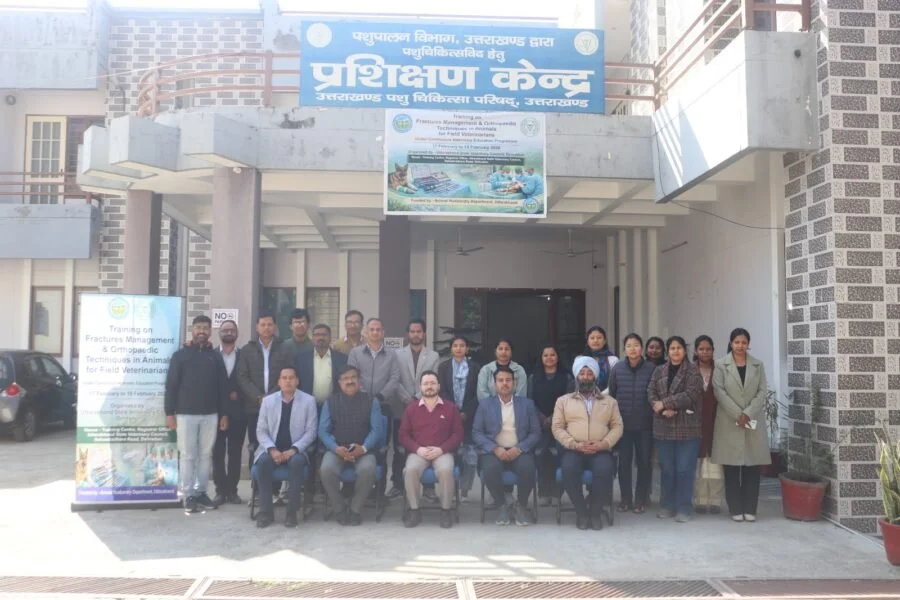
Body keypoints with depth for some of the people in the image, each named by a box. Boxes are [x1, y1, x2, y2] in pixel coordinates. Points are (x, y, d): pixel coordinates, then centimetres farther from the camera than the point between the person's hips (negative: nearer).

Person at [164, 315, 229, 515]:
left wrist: (224, 413, 3)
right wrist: (169, 412, -7)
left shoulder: (215, 356, 9)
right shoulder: (180, 355, 2)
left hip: (210, 415, 3)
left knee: (206, 454, 6)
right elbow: (171, 385, -1)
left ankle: (201, 492, 14)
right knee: (188, 455, -1)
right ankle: (188, 495, 5)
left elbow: (223, 386, 9)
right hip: (186, 414, -3)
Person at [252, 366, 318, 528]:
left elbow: (310, 431, -3)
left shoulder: (308, 400, 0)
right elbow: (261, 430, 4)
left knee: (297, 462, -34)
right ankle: (266, 511, -20)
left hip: (295, 450, -2)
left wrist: (293, 449, -17)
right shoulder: (268, 400, 6)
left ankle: (292, 511, -24)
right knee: (263, 461, -30)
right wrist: (272, 449, -14)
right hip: (272, 449, 2)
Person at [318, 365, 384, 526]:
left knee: (367, 470, -33)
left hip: (363, 450, -1)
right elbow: (323, 431, 1)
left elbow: (376, 429, -2)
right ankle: (340, 509, -7)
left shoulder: (371, 401, 7)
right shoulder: (330, 402, 9)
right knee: (326, 469, -30)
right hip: (337, 449, 1)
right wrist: (336, 448, -18)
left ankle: (355, 509, -9)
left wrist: (363, 448, -19)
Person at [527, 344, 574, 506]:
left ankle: (556, 492, 1)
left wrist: (554, 418, -9)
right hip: (540, 424, 1)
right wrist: (543, 419, -7)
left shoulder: (567, 377, 7)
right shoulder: (533, 378, 12)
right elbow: (530, 401, 6)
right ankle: (544, 493, 1)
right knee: (542, 457, -4)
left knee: (558, 457, -6)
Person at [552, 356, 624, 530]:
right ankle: (581, 511, -12)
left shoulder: (609, 401, 17)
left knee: (604, 470, -33)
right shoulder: (563, 400, 13)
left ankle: (596, 511, -10)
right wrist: (574, 444, -12)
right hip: (573, 450, 0)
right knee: (569, 470, -34)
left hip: (600, 451, 0)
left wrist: (603, 444, -10)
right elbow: (557, 427, 4)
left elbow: (617, 426, 8)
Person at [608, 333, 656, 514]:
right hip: (623, 424, 1)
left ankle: (641, 499, 20)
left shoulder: (651, 368, -5)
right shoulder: (617, 369, -1)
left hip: (645, 424, -1)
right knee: (624, 462, 6)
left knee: (644, 462, 7)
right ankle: (626, 499, 19)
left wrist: (655, 416, -3)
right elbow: (611, 395, 5)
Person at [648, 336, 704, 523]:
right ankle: (668, 505, 19)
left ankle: (684, 508, 8)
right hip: (664, 427, 4)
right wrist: (662, 409, -15)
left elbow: (691, 394, -13)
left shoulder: (692, 371, 0)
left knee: (684, 469, -1)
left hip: (687, 428, -3)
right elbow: (651, 393, 3)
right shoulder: (659, 371, 13)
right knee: (667, 469, 8)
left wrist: (664, 403, -12)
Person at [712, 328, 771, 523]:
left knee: (752, 467, 2)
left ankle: (750, 509, 10)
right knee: (732, 467, 0)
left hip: (754, 422, 2)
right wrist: (737, 415, -14)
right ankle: (735, 509, 8)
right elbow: (719, 391, -5)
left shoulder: (758, 365, 9)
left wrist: (748, 413, -12)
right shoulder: (721, 365, 3)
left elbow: (762, 391, 1)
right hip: (729, 422, -2)